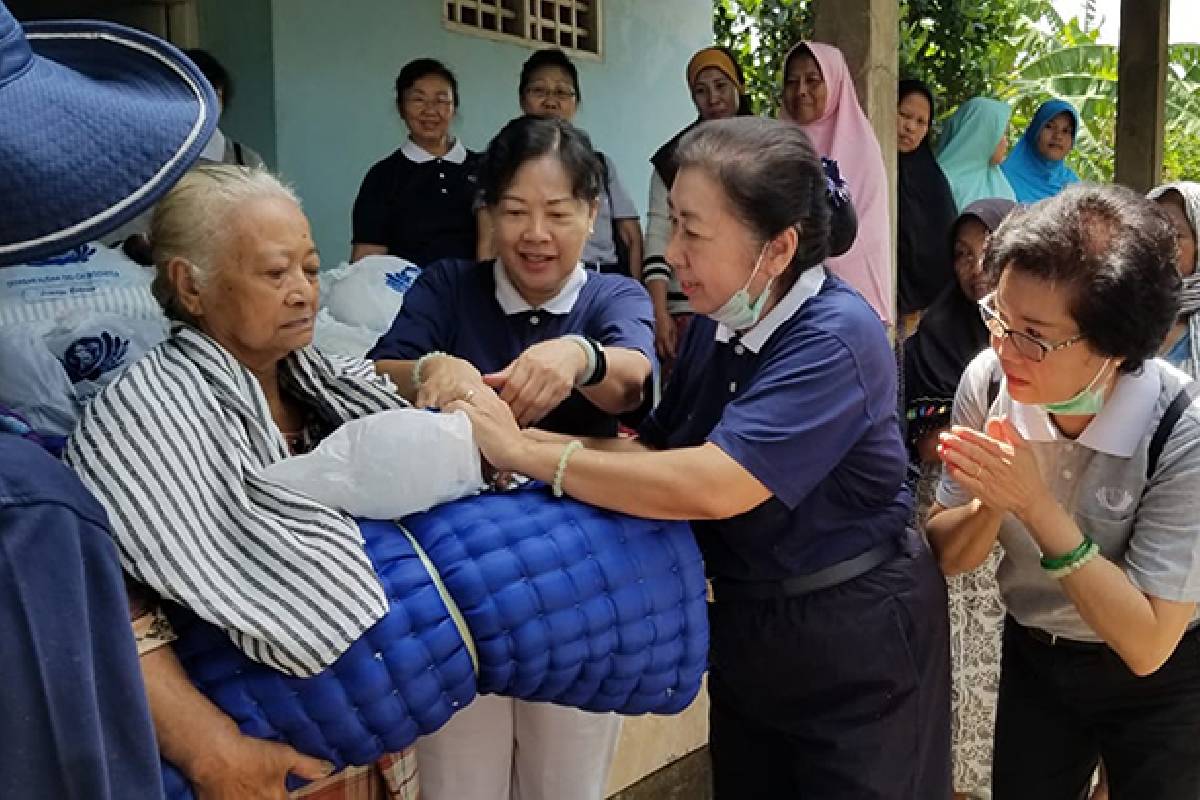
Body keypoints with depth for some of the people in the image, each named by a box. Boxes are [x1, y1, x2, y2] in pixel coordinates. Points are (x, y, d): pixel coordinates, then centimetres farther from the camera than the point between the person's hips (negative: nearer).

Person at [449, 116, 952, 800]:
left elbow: (711, 487, -36)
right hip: (747, 625, 7)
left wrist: (524, 455, -30)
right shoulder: (719, 323, -2)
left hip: (854, 645, -7)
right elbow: (657, 452, -1)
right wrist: (523, 435, -16)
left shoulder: (836, 340, -26)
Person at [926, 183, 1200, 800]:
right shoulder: (988, 381, -19)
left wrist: (1037, 505, -35)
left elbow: (1146, 644, -27)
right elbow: (947, 556, -8)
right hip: (1033, 658, 3)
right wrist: (993, 502, -30)